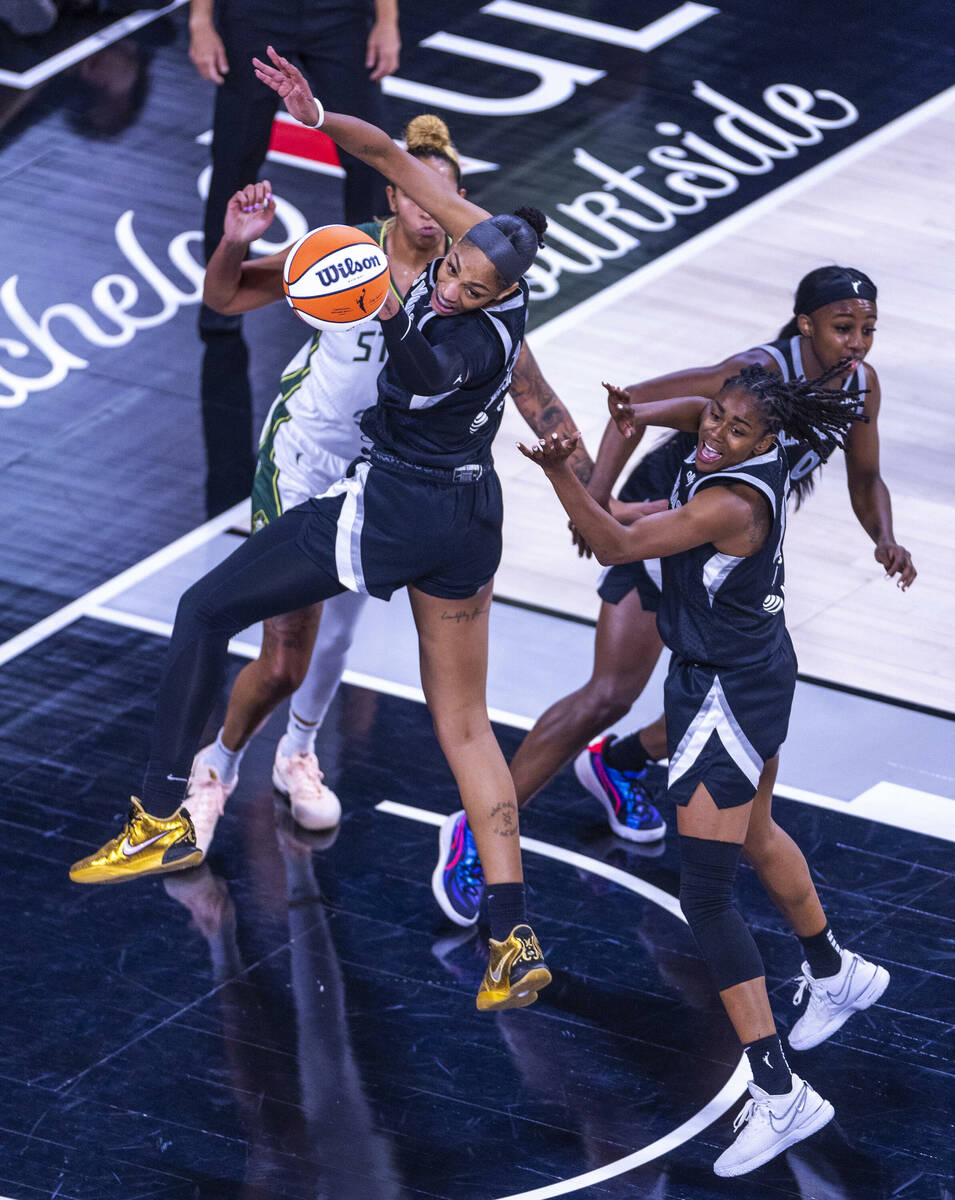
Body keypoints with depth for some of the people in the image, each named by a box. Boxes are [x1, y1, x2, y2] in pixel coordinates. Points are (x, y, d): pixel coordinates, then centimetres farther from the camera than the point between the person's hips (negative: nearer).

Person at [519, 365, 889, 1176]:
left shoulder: (730, 503, -29)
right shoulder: (758, 458, -3)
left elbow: (619, 545, -31)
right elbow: (701, 412, 21)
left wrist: (558, 472, -43)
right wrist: (644, 413, 6)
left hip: (725, 694, -10)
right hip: (760, 671, 10)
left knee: (706, 892, -12)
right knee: (754, 836, 32)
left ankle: (779, 1094, -16)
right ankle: (841, 974, 56)